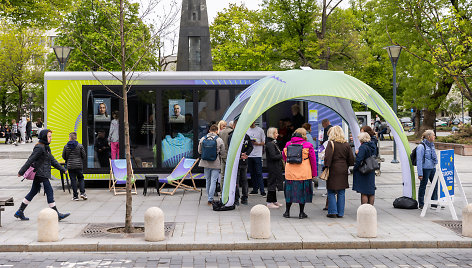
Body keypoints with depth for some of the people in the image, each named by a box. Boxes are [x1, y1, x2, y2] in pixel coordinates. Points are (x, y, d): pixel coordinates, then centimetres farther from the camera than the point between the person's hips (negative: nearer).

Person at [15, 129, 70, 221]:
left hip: (41, 174, 10)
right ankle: (56, 214, -4)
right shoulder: (39, 148, -15)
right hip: (41, 174, -10)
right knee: (49, 191, -7)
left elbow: (52, 160, 20)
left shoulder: (46, 148, 16)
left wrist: (63, 169, 18)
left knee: (33, 192, 13)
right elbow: (30, 160, -15)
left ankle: (19, 212, 20)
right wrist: (21, 172, -14)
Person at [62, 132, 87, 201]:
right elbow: (84, 156, -1)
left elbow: (63, 156, 5)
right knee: (80, 179, 11)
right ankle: (82, 192, -5)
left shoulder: (66, 146, -2)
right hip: (79, 165, 0)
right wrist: (82, 162, 18)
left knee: (73, 180, 4)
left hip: (70, 166, 1)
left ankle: (75, 196, 4)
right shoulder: (80, 146, -5)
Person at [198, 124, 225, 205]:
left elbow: (199, 151, 5)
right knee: (213, 181, 0)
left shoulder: (202, 139, -3)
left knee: (208, 180, 15)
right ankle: (210, 199, -4)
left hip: (206, 163, 3)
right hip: (215, 163, -3)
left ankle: (210, 198, 24)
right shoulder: (219, 140, -11)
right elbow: (223, 152, -4)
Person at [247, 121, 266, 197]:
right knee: (252, 173, 7)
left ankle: (262, 190, -8)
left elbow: (264, 142, 3)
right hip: (249, 154, 4)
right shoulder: (246, 130, 13)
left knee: (259, 173, -8)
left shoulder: (260, 130, 3)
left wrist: (257, 143, -16)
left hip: (257, 155, -4)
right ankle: (255, 189, 15)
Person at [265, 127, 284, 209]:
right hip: (273, 167, -10)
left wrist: (281, 153, 4)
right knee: (272, 183, -5)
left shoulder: (273, 143, 14)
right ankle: (269, 202, 0)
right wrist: (282, 155, -12)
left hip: (276, 167, 10)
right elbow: (273, 156, -22)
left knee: (274, 183, 15)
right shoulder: (270, 144, -17)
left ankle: (274, 201, 23)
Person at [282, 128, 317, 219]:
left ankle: (287, 212, 18)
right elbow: (313, 160, -3)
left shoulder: (288, 144, 3)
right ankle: (301, 213, 12)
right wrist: (314, 174, 5)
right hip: (304, 174, -3)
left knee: (289, 192, 13)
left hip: (290, 173, 3)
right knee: (302, 192, 7)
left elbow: (284, 157, 17)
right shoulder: (308, 145, -7)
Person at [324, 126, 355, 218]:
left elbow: (328, 157, -15)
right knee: (341, 193, 9)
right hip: (343, 170, 4)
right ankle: (340, 213, 12)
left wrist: (326, 167, -9)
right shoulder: (346, 144, 5)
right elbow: (351, 159, 8)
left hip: (333, 170, -4)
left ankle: (333, 211, 0)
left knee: (331, 193, 4)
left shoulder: (331, 143, -9)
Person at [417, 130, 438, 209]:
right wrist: (420, 173, -18)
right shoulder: (421, 147, -14)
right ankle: (421, 204, 14)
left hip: (433, 168, 8)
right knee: (423, 186, 3)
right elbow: (419, 161, -16)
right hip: (425, 169, -8)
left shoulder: (432, 145, 11)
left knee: (435, 184, 8)